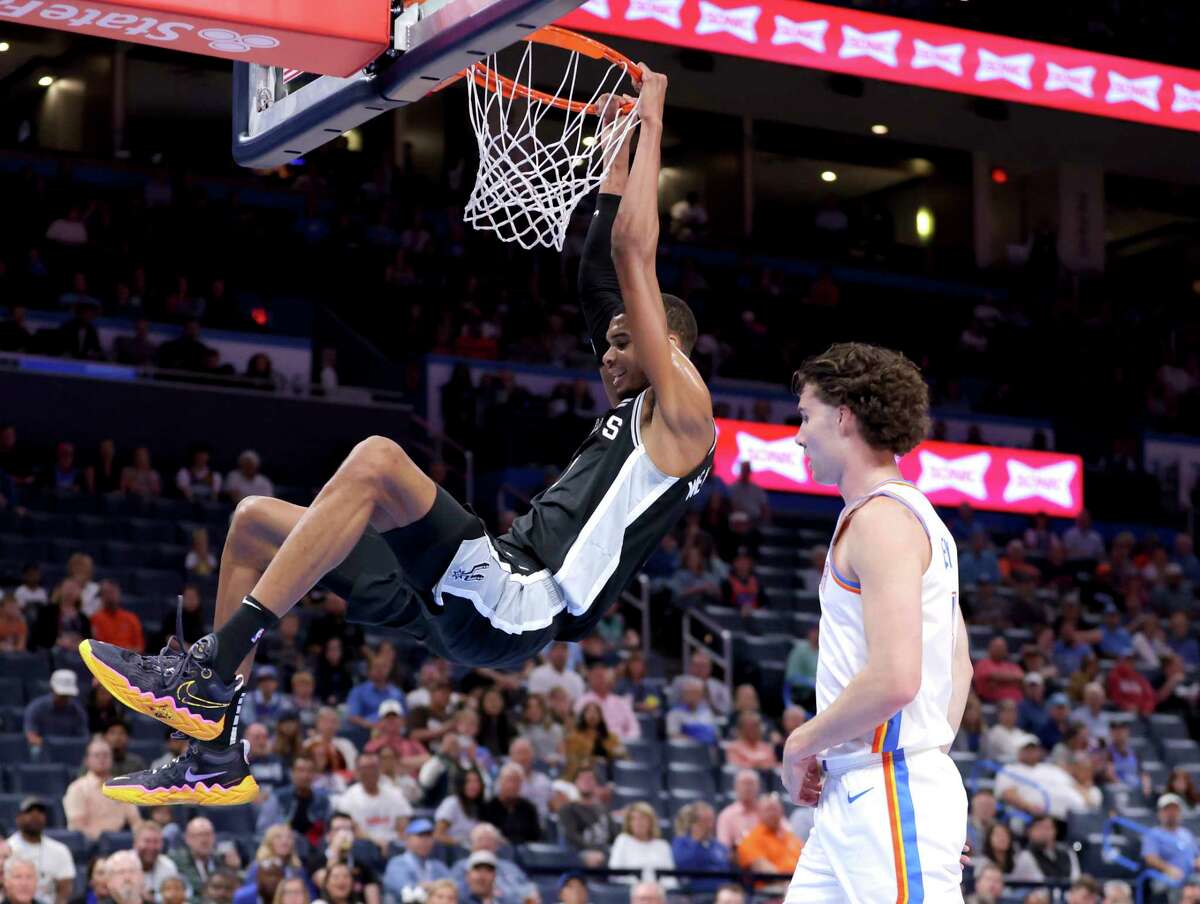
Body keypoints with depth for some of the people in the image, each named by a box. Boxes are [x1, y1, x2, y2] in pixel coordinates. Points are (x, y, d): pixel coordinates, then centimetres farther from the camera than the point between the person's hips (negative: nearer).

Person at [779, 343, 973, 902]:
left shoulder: (881, 518, -12)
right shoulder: (912, 513, 20)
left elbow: (894, 679, -22)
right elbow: (959, 669, 25)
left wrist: (803, 743, -10)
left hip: (890, 791, -10)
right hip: (856, 794, 10)